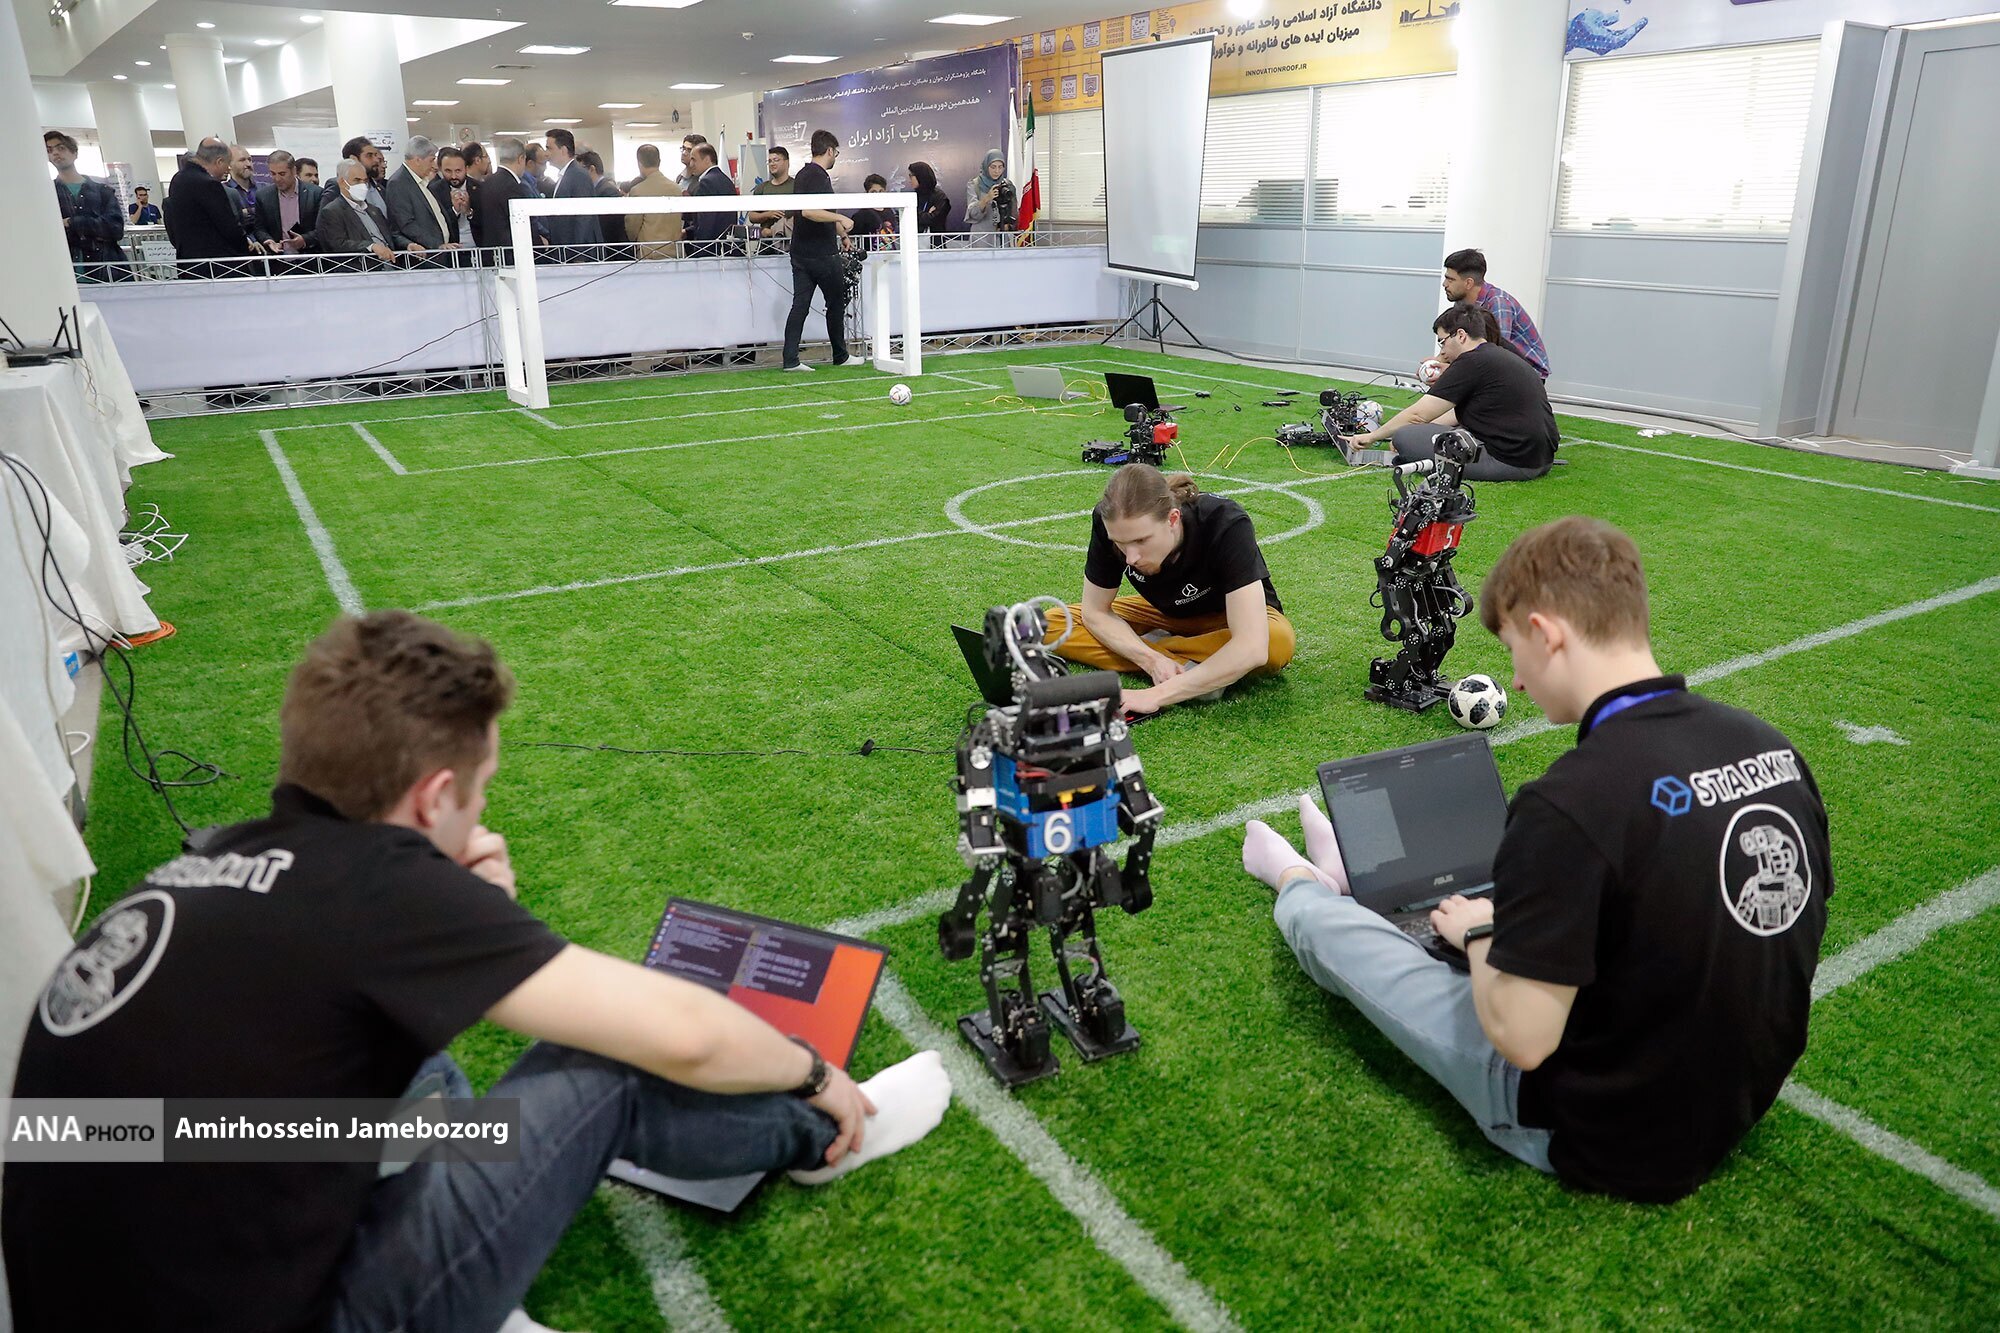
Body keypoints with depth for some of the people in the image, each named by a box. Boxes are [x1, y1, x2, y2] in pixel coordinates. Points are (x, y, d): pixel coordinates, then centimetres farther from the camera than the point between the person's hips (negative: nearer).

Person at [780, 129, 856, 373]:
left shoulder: (803, 174, 15)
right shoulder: (819, 177, -14)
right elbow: (808, 211, -29)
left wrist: (838, 227, 39)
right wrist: (840, 218, -25)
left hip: (800, 252, 8)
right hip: (822, 254, -8)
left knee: (799, 304, 3)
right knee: (836, 302, 7)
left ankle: (790, 359, -3)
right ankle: (840, 356, 16)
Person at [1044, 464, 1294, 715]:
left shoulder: (1226, 526, -36)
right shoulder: (1111, 523, -27)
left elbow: (1252, 649, -43)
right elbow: (1095, 612, -14)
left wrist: (1157, 695, -46)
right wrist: (1152, 661, -31)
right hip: (1167, 612, 4)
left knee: (1279, 641, -39)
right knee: (1052, 626, -17)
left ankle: (1153, 644, -19)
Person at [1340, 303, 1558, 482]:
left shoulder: (1471, 362, -10)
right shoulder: (1503, 357, 18)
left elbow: (1417, 415, -8)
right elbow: (1458, 415, 25)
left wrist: (1371, 436, 4)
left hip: (1511, 462, -9)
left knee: (1405, 436, -11)